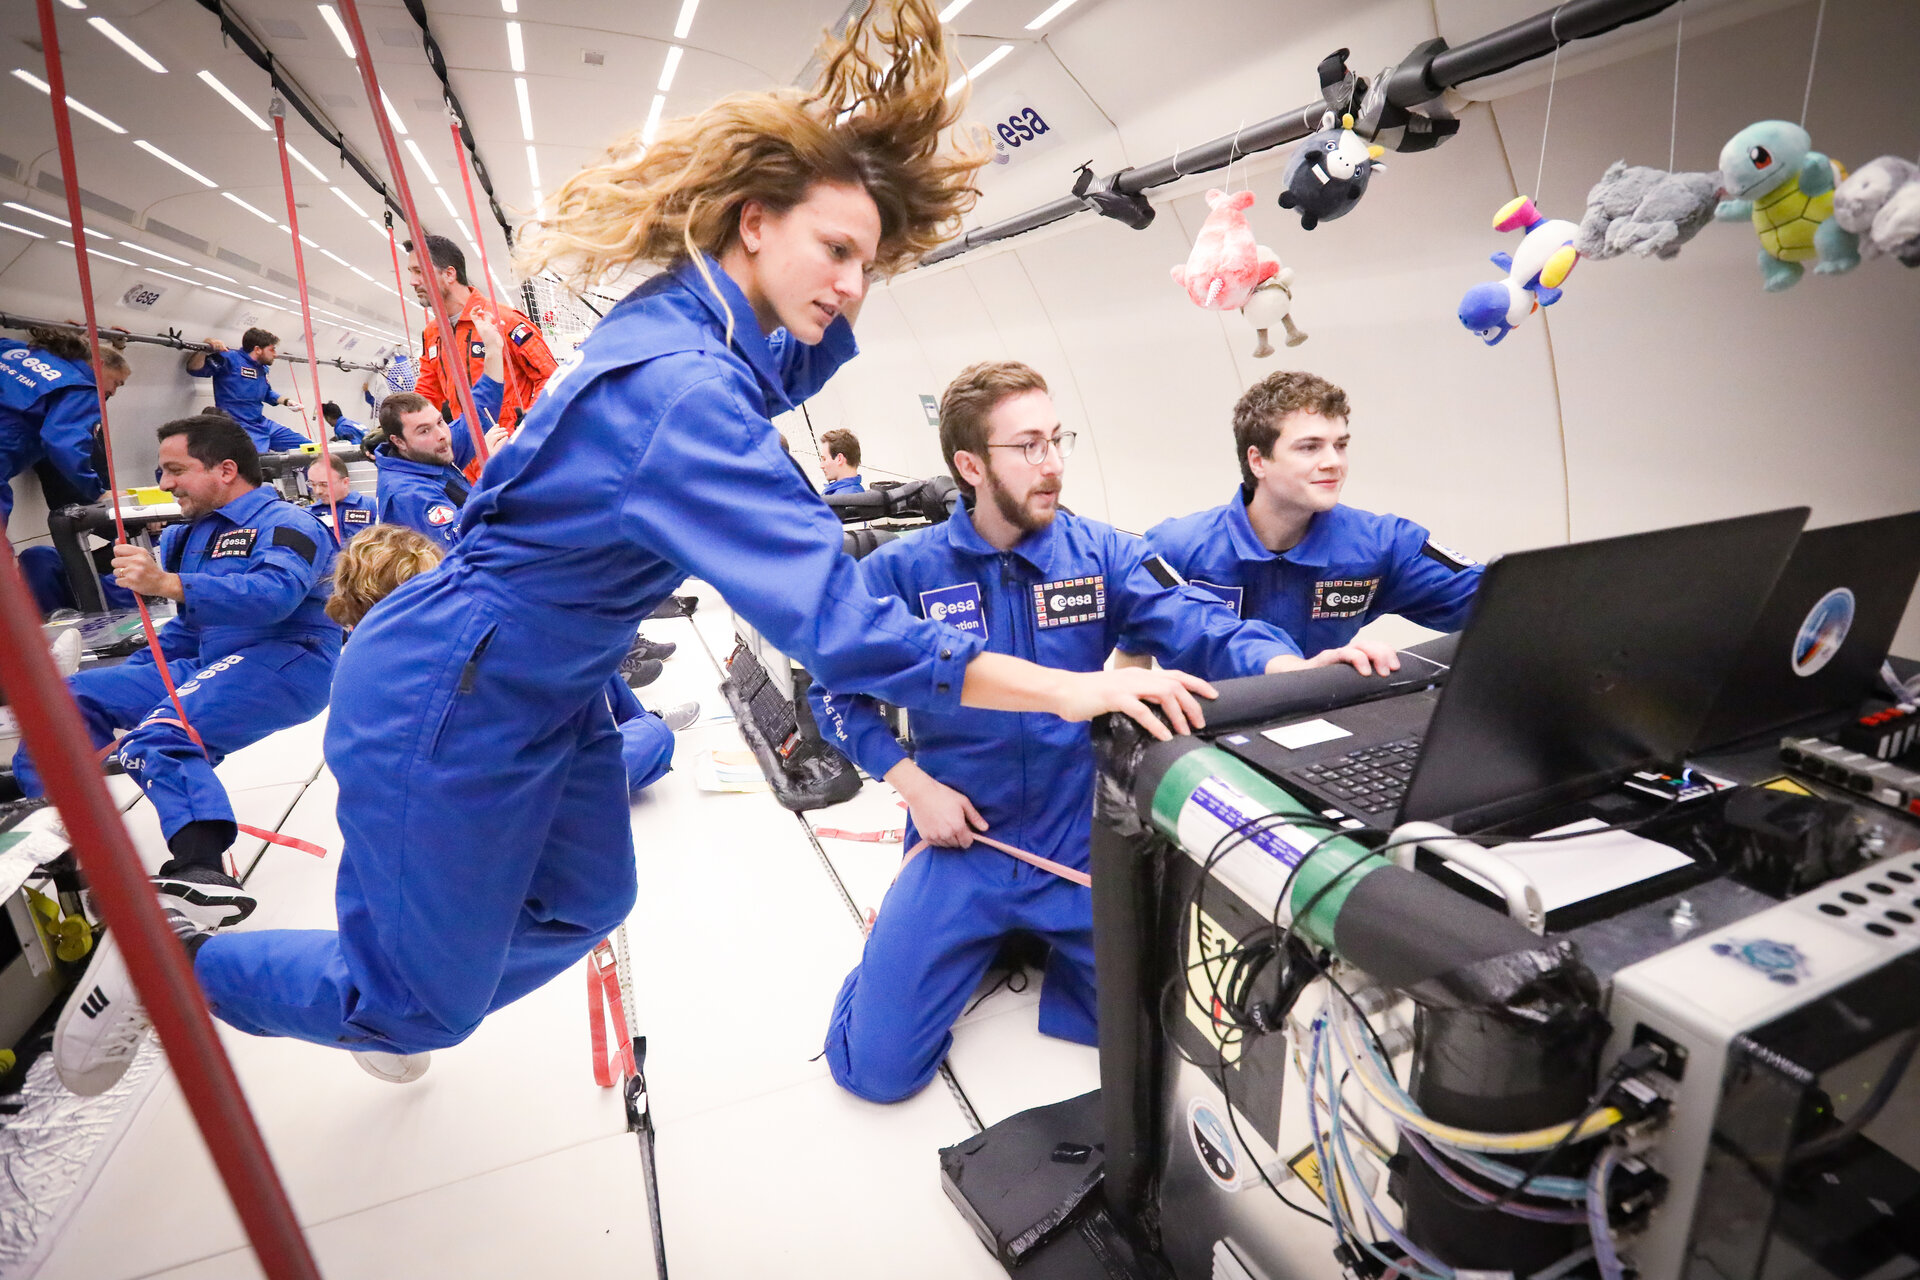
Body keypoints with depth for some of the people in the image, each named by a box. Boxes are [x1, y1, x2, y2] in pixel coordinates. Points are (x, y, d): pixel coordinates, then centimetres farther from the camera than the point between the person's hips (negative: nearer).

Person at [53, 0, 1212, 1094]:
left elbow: (792, 367, 19)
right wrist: (1072, 690, -31)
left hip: (549, 691, 9)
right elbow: (835, 622, -37)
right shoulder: (679, 385, -32)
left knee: (584, 906, 23)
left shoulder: (687, 325, -4)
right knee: (424, 1004, 11)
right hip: (447, 709, -9)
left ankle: (390, 1005, 49)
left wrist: (846, 295, -2)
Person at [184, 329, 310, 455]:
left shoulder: (262, 368, 17)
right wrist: (205, 348, -28)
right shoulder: (229, 359, -7)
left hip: (262, 424, 8)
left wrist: (286, 401, 16)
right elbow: (194, 369, -14)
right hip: (240, 428, -8)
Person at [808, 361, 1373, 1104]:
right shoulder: (903, 570, -6)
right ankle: (983, 943, 24)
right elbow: (836, 689, 1)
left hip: (1083, 841, 1)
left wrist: (1295, 668, -35)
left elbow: (1201, 628, -15)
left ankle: (1038, 938, 22)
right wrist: (912, 783, -10)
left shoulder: (1103, 555, -3)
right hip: (961, 845, -1)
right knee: (877, 1066, -4)